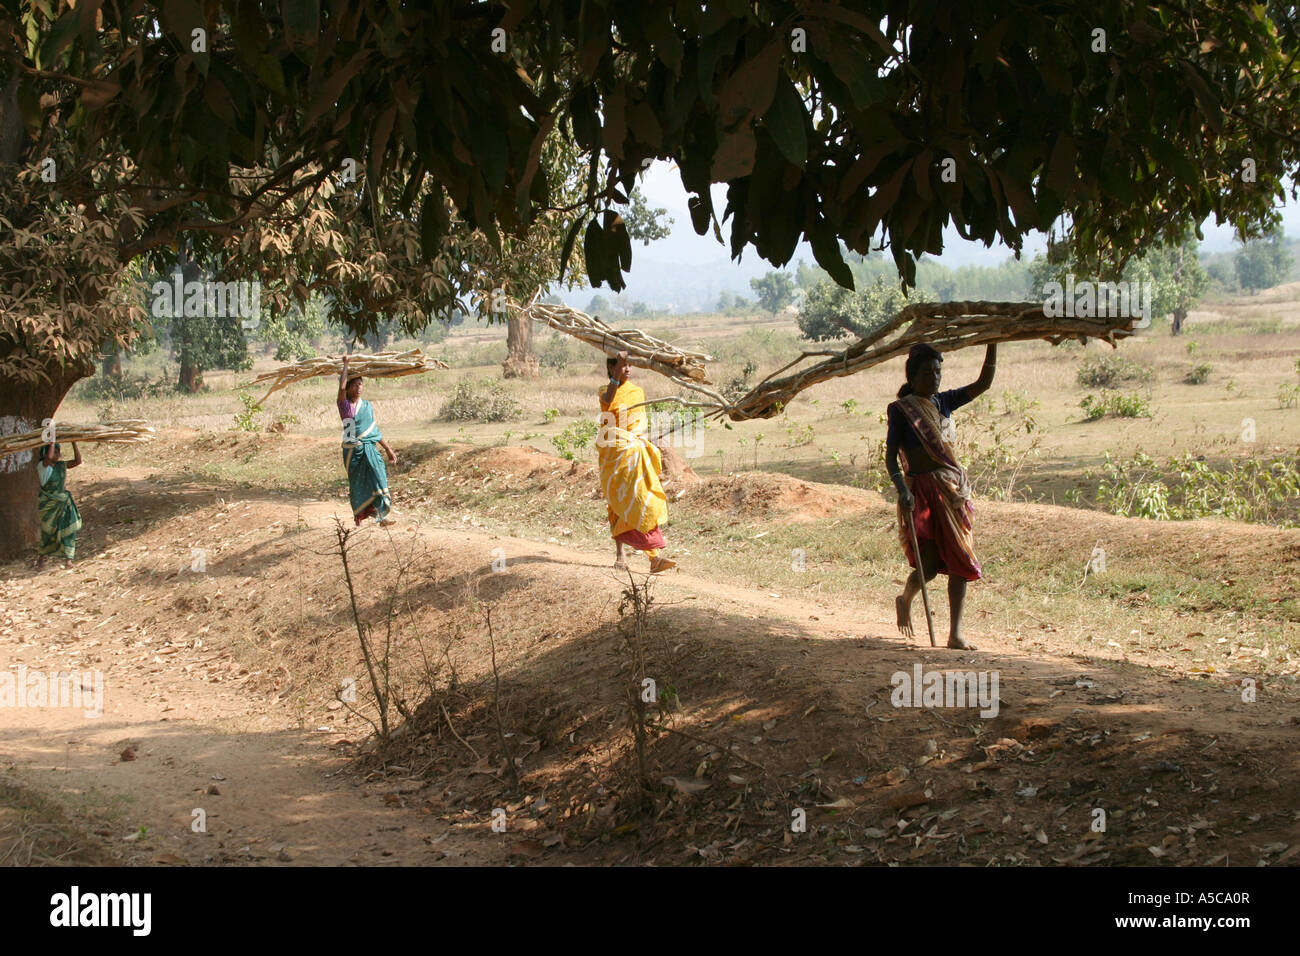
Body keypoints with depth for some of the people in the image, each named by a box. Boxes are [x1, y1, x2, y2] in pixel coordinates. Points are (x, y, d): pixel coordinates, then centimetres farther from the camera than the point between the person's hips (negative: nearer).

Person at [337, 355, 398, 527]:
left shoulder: (368, 406, 11)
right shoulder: (344, 404, 0)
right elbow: (341, 387, -17)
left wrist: (387, 448, 17)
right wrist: (345, 365, -8)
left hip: (370, 448, 2)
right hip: (352, 450, -2)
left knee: (378, 477, -13)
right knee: (357, 484, 3)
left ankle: (384, 515, -17)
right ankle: (359, 516, 20)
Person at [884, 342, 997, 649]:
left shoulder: (944, 402, 11)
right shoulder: (901, 409, -4)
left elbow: (983, 384, 8)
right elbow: (890, 455, -8)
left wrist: (992, 345, -2)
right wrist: (902, 489, -23)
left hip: (954, 490, 5)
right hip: (921, 491, -5)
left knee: (961, 561, -1)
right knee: (930, 563, -11)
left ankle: (955, 633, 4)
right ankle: (905, 600, 23)